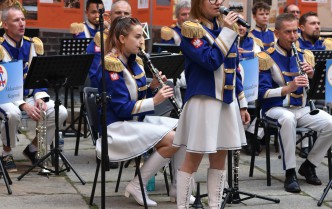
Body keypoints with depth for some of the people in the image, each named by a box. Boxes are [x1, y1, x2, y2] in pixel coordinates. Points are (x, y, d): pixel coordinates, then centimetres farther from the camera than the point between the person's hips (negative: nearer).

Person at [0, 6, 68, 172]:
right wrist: (23, 105, -29)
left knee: (60, 112, -16)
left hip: (29, 95, 5)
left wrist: (40, 98, -13)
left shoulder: (32, 45, 4)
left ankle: (33, 148, 5)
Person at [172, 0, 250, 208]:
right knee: (193, 159, -2)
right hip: (203, 100, -7)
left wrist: (242, 103, 15)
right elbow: (211, 61, -21)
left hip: (227, 101, 7)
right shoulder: (191, 30, -8)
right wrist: (227, 32, -18)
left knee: (220, 158, 10)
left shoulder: (225, 26, 13)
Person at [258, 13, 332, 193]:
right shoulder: (267, 58, -7)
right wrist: (288, 88, -28)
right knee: (288, 119, -40)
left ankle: (308, 165, 1)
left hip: (302, 108, 5)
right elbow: (262, 93, -14)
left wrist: (311, 75, -11)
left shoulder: (304, 56, 10)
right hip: (276, 108, -5)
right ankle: (290, 173, -27)